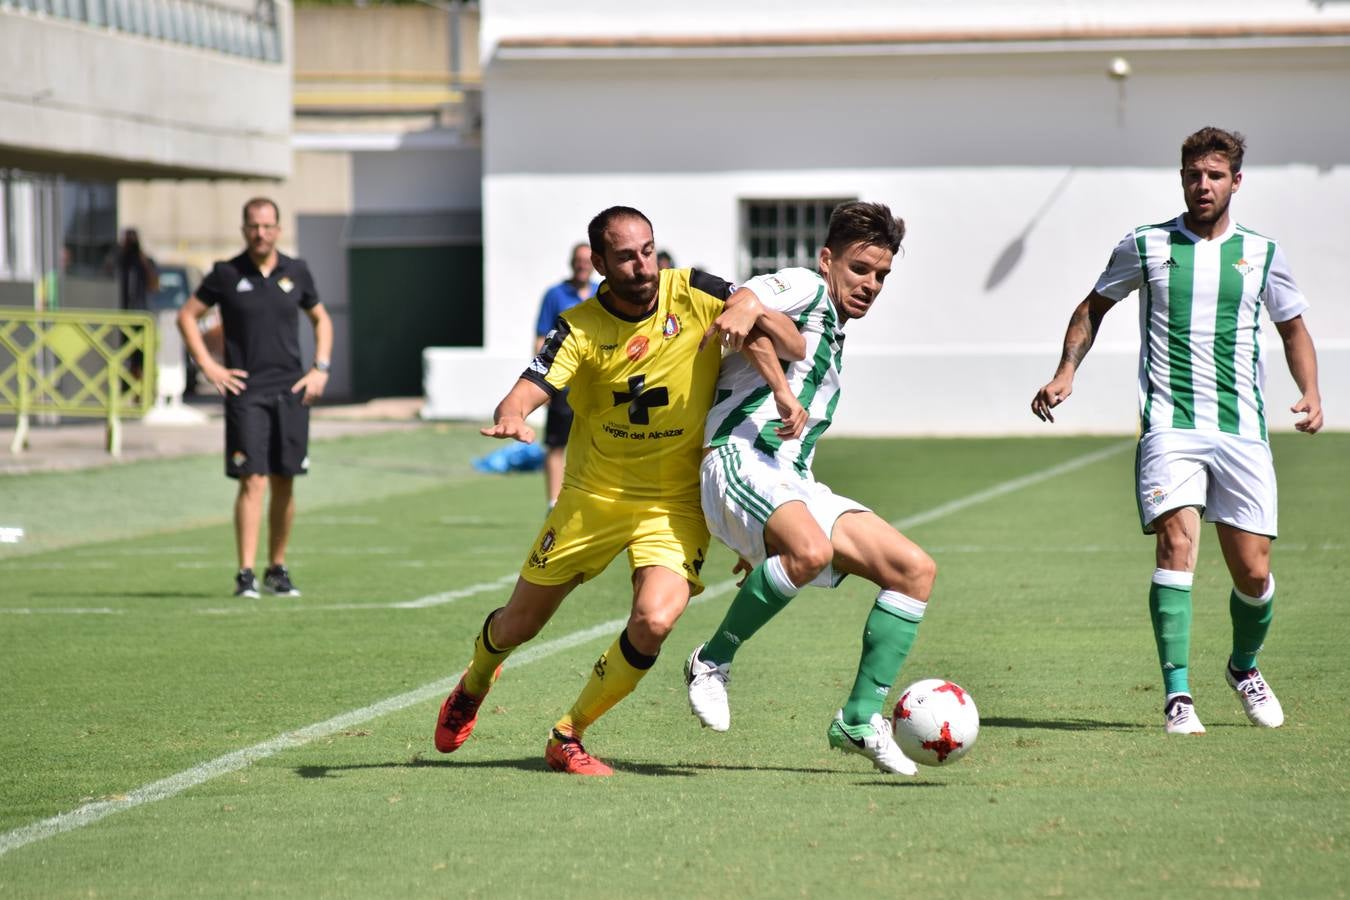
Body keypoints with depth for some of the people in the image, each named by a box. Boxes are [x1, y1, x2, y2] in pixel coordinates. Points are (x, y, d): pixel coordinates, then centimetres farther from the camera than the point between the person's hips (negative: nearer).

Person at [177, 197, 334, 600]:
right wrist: (207, 365, -2)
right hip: (246, 391, -3)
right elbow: (187, 315, 7)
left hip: (291, 391, 3)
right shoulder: (227, 274, -1)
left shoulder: (296, 271, 7)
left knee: (284, 483, 6)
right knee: (253, 481, -11)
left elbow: (321, 319, 20)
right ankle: (246, 574, -12)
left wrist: (321, 369, 8)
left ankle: (277, 569, 18)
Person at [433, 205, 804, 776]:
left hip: (675, 505, 0)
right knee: (518, 624, 12)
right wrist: (510, 418, -47)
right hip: (593, 496, 0)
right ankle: (472, 687, 51)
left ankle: (568, 736, -2)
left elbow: (793, 345, -10)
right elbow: (524, 394, -23)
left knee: (655, 621, -25)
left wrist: (751, 311, -32)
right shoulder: (581, 329, -12)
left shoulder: (693, 293, -10)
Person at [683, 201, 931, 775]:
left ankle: (860, 719, -2)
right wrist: (783, 393, -19)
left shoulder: (833, 340, 29)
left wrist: (765, 542, 32)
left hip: (794, 487, 9)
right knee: (810, 551, -38)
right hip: (740, 459, -9)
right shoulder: (806, 288, 3)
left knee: (915, 569, -4)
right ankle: (713, 661, -16)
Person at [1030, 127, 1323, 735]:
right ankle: (1177, 696, -22)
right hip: (1170, 426, -2)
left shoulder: (1262, 253, 9)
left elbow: (1293, 327, 21)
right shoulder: (1146, 246, 5)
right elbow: (1094, 307, 19)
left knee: (1253, 572, 0)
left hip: (1242, 430, 2)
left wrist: (1310, 392, 6)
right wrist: (1066, 373, 6)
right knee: (1177, 541, -22)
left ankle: (1244, 667, 31)